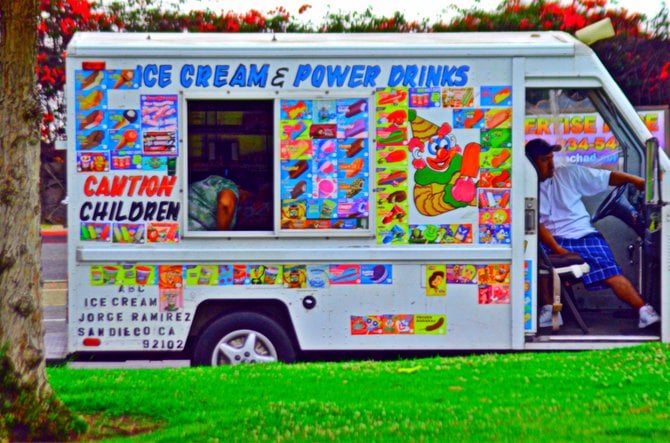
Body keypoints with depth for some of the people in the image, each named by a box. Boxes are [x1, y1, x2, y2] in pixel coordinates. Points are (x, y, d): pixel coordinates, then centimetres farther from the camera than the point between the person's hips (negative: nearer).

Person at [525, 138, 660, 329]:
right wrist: (557, 249, -21)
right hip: (552, 241, -1)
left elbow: (608, 177, 6)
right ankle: (548, 308, -22)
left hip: (584, 236, 1)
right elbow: (536, 226, -6)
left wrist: (637, 181, -9)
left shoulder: (568, 174, 9)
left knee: (610, 272, -20)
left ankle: (644, 311, -24)